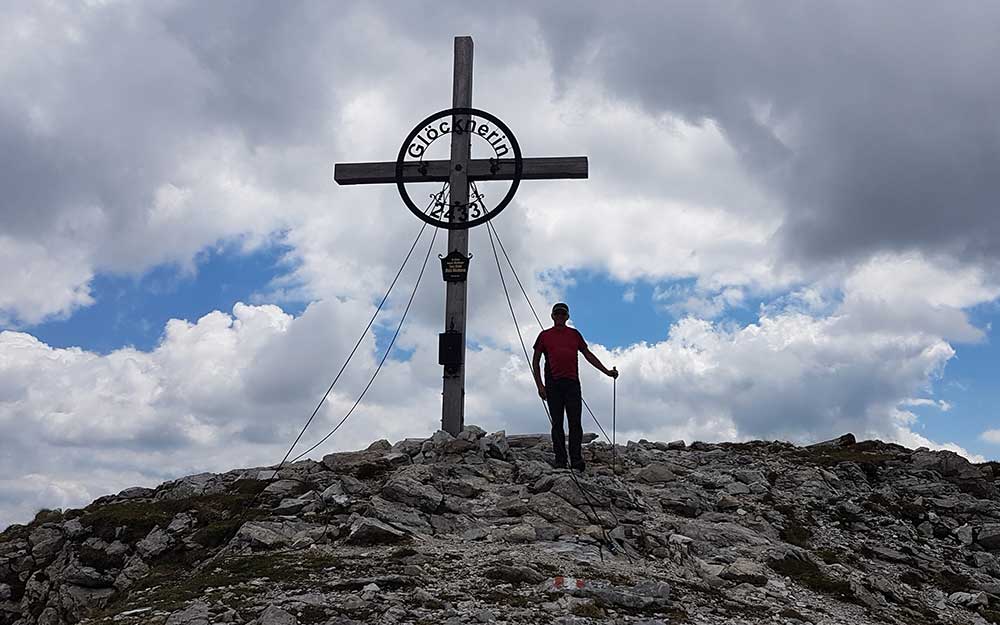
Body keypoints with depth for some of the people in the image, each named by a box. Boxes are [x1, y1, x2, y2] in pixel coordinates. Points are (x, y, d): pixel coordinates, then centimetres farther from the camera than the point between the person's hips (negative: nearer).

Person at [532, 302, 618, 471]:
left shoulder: (574, 334, 17)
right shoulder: (545, 335, 12)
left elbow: (588, 355, 22)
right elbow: (535, 361, 11)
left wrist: (606, 371, 15)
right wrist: (539, 385, 0)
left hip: (572, 383, 1)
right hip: (553, 384, -1)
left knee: (575, 423, -6)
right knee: (557, 423, 0)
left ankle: (576, 460, -6)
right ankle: (560, 461, 2)